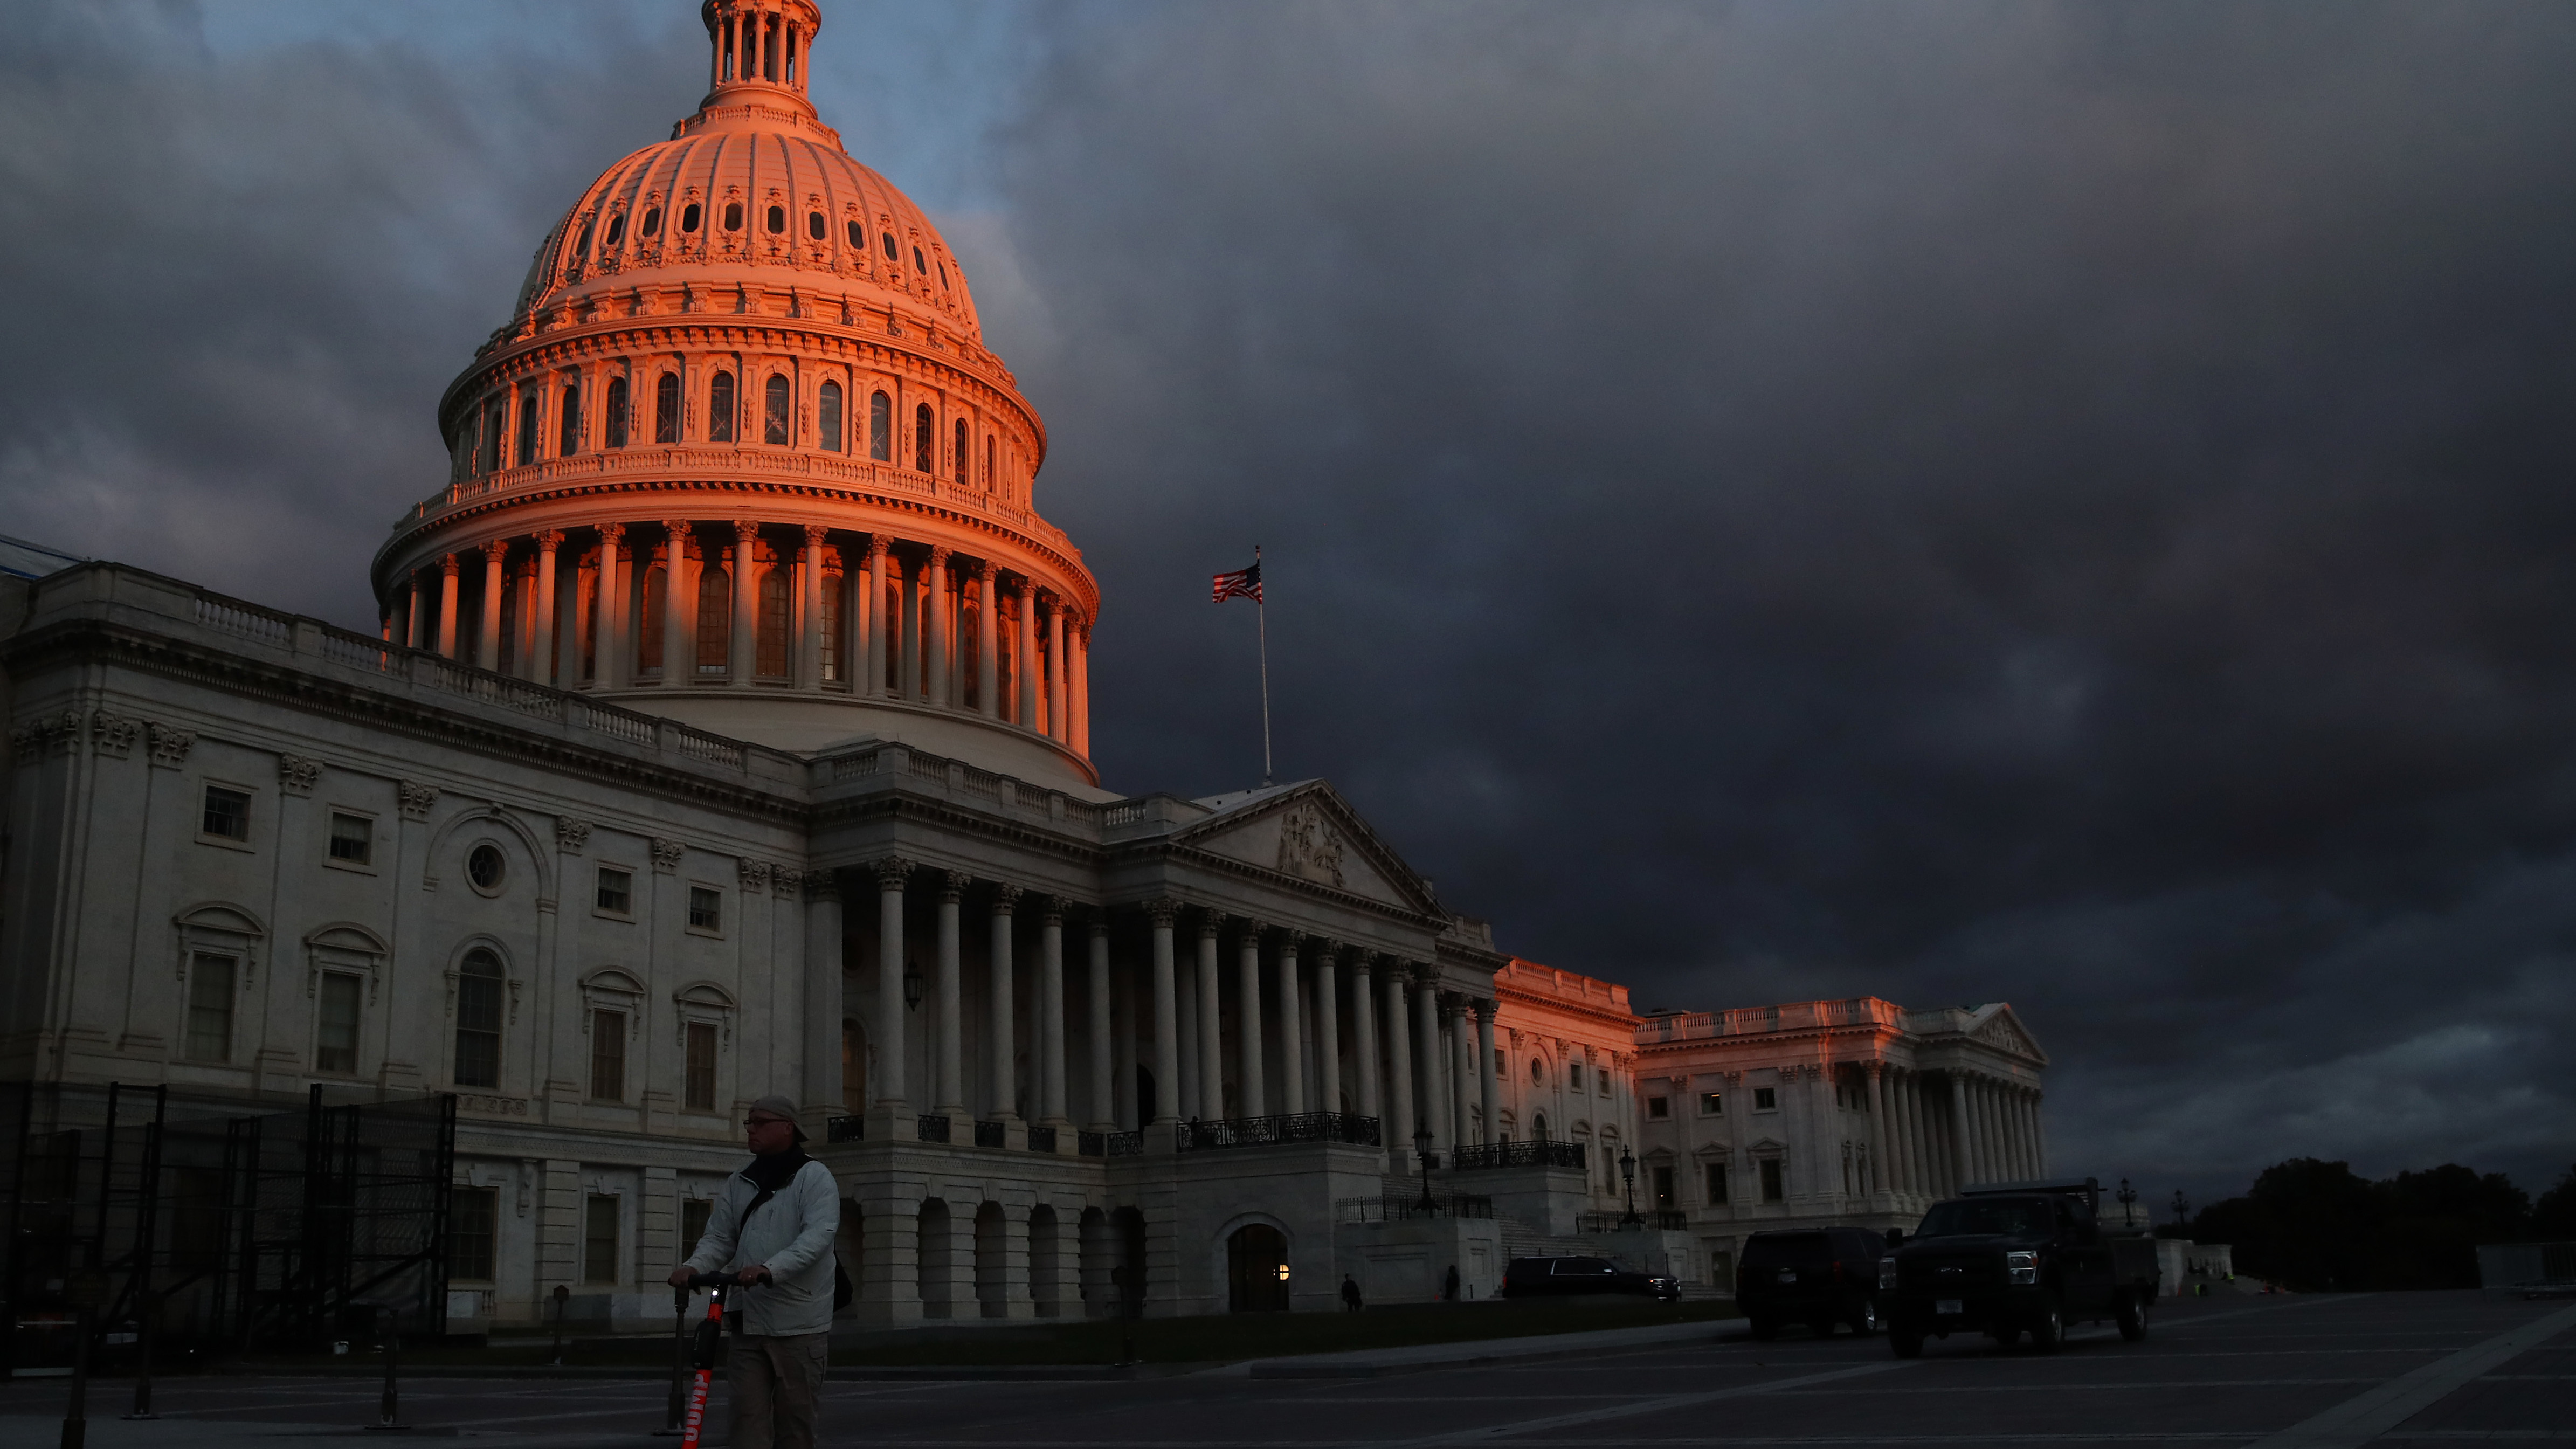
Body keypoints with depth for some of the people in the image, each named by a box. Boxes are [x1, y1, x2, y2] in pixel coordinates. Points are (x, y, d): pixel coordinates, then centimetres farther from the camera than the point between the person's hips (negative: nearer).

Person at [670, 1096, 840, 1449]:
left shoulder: (814, 1176, -3)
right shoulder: (737, 1185, 14)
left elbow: (819, 1235, -17)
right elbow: (719, 1238, 9)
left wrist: (770, 1269, -31)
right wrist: (694, 1267, -13)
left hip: (799, 1324, -5)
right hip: (749, 1322, 5)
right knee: (749, 1419, -1)